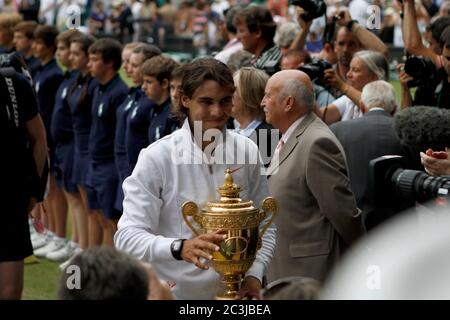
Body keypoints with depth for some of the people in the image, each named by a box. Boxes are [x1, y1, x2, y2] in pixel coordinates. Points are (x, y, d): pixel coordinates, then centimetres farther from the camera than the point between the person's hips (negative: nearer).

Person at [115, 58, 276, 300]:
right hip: (174, 292, -3)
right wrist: (180, 248, -35)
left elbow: (264, 224, 5)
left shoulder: (246, 152, -3)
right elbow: (127, 236, -20)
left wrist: (254, 275, -10)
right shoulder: (156, 158, -14)